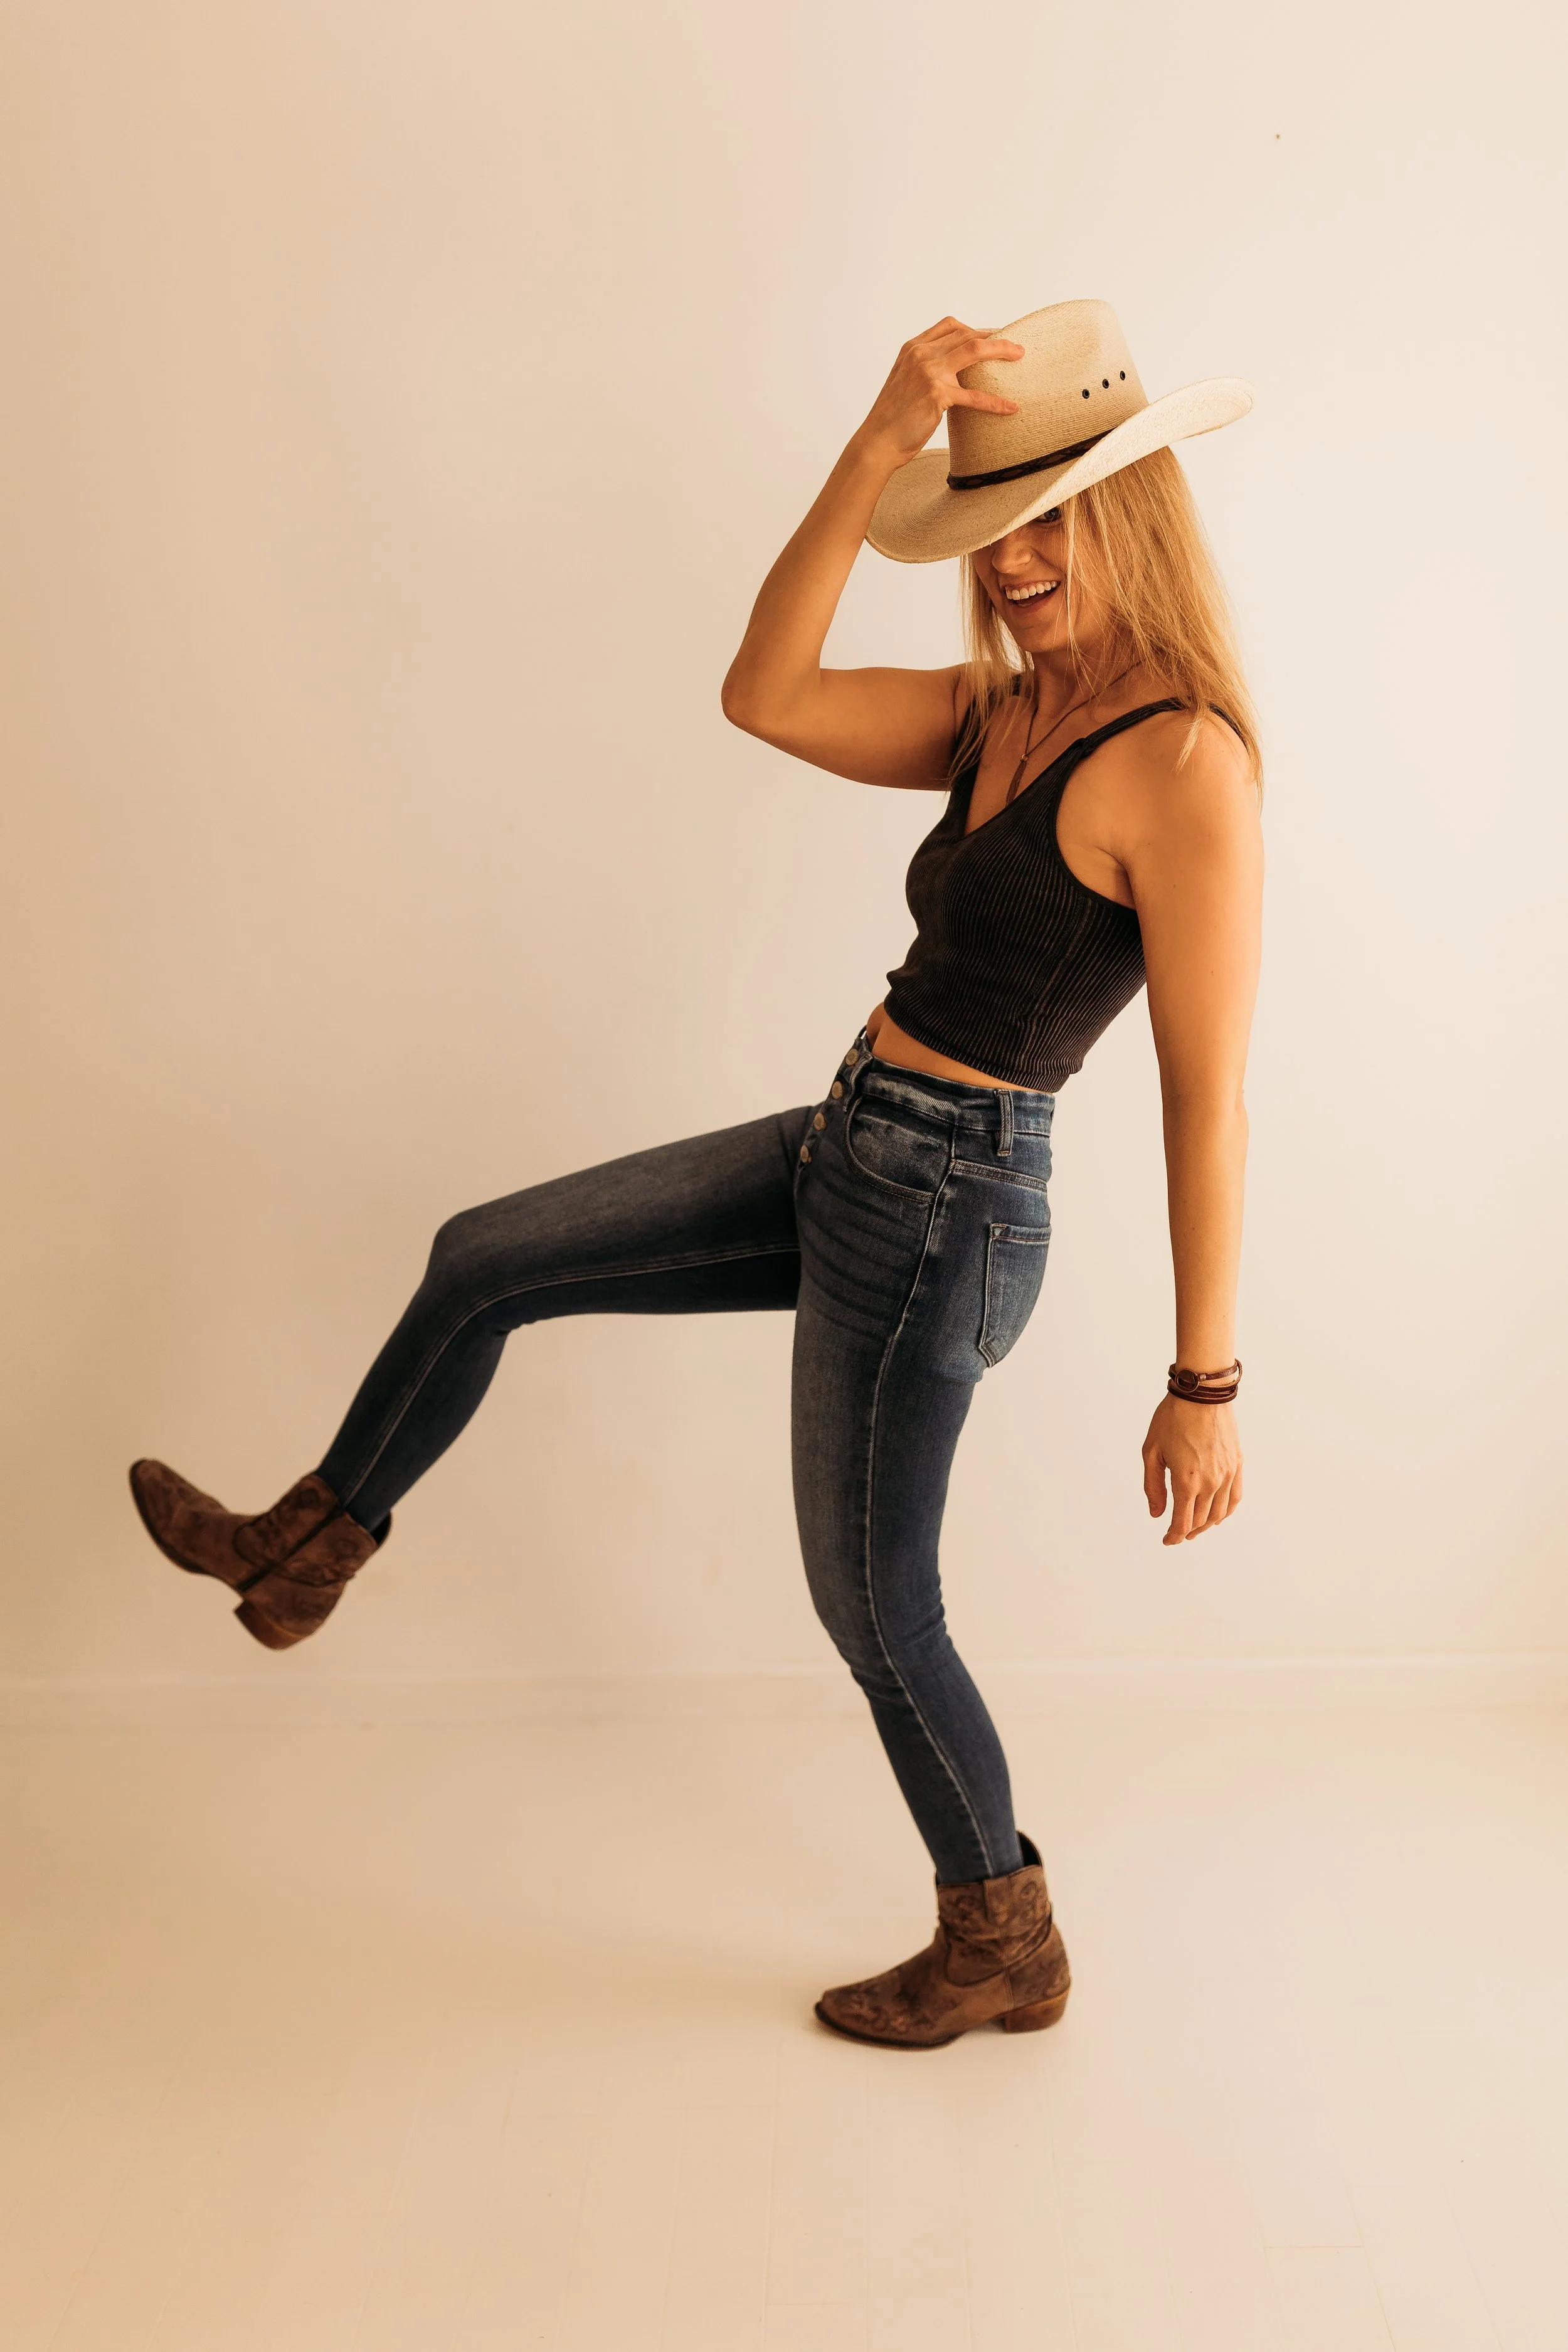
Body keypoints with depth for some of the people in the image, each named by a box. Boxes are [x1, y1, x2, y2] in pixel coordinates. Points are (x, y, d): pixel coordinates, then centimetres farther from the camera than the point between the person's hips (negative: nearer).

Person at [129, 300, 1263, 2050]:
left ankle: (1006, 1952, 35)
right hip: (841, 1153, 9)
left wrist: (1204, 1380, -15)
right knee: (481, 1260, 14)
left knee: (874, 1610, 10)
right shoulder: (993, 715, 7)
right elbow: (764, 697, -7)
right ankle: (307, 1548, 37)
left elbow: (1209, 1097, -18)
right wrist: (882, 447, -14)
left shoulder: (1184, 762, -18)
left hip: (937, 1215, -8)